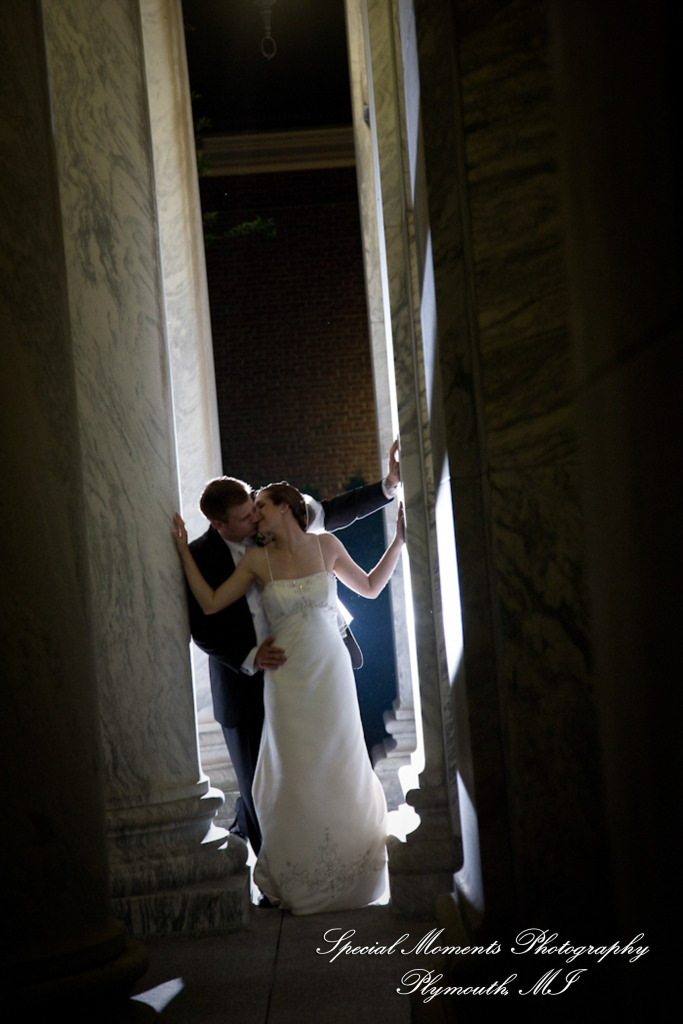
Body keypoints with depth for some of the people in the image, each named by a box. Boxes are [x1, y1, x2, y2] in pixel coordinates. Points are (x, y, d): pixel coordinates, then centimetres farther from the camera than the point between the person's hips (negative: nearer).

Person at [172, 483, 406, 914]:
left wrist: (399, 542, 6)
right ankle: (301, 880, 12)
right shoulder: (258, 560, 1)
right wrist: (184, 551, -4)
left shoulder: (326, 545, 3)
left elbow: (370, 588, 13)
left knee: (341, 770, 5)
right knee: (297, 776, 1)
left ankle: (350, 872, 21)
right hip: (288, 679, -1)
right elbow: (211, 603, -1)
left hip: (332, 672, 1)